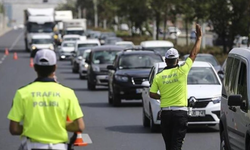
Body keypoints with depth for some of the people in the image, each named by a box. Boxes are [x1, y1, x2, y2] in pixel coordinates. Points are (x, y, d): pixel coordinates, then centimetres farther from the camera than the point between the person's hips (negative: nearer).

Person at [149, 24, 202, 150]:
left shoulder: (159, 76, 1)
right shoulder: (181, 71, -5)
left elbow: (152, 94, 0)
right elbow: (193, 54, 3)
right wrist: (199, 37, 13)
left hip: (165, 112, 3)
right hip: (180, 112, -3)